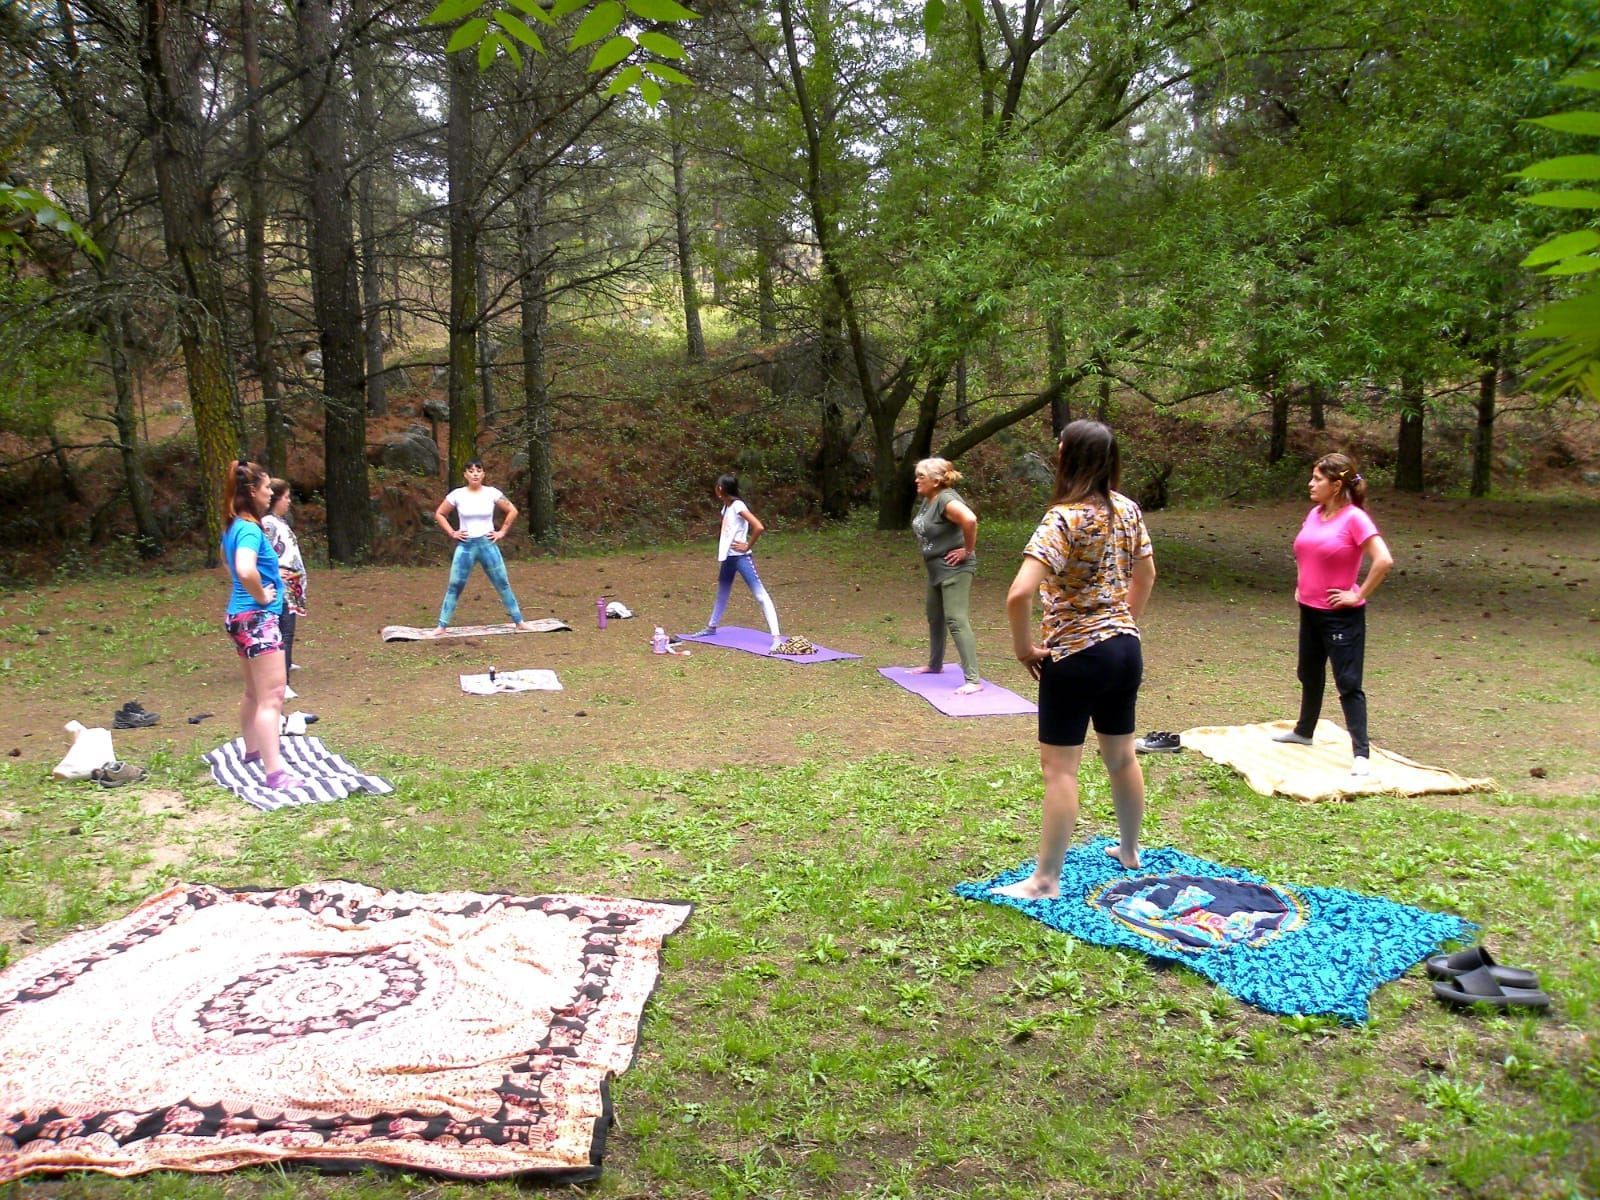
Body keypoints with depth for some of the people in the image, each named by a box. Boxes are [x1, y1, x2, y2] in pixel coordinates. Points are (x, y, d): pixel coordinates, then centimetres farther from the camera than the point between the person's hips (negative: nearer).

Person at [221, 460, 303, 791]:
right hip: (258, 618, -10)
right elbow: (246, 569, -37)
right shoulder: (250, 529, -18)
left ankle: (253, 750, 40)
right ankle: (275, 773, -15)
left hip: (242, 616, 10)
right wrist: (261, 596, -20)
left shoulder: (235, 526, 11)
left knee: (254, 693, 24)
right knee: (272, 697, -12)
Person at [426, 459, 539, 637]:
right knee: (454, 586, 0)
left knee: (503, 584, 5)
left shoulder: (492, 493, -4)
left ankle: (519, 622, 13)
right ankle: (441, 626, 6)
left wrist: (502, 532, 1)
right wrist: (451, 533, 0)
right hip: (465, 546, 0)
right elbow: (439, 514, 7)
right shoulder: (457, 495, -4)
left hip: (488, 544, 0)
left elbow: (512, 511, 6)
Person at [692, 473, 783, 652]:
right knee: (722, 593, 26)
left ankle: (776, 637, -21)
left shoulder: (738, 506, -16)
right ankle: (711, 627, 45)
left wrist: (748, 545, -14)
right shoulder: (726, 507, 11)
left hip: (741, 557, -9)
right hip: (728, 557, 10)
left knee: (760, 595, -14)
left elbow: (759, 527, -25)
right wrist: (721, 555, 13)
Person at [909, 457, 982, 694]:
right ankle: (935, 665, 43)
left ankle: (973, 680, -17)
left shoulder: (946, 499, -21)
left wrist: (968, 550, -26)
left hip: (954, 569, -11)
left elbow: (970, 519, -38)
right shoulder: (928, 499, 9)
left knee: (956, 620, -16)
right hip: (936, 569, 11)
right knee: (935, 618, 23)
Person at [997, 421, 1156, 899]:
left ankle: (1045, 880, 7)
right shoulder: (1128, 510, 2)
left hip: (1075, 655, -7)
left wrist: (1024, 646, -15)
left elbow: (1019, 595, -30)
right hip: (1125, 647, 8)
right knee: (1122, 755, 21)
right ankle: (1129, 849, 38)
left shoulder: (1064, 518, -20)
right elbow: (1146, 575, 17)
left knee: (1059, 768, 0)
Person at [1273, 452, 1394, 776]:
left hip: (1341, 615, -8)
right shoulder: (1314, 514, 6)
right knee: (1309, 675, 23)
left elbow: (1384, 560, -24)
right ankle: (1303, 732, 40)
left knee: (1348, 684, -8)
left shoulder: (1354, 518, -17)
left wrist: (1359, 594, -19)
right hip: (1309, 610, 8)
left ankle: (1361, 754, -5)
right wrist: (1300, 585, 14)